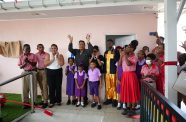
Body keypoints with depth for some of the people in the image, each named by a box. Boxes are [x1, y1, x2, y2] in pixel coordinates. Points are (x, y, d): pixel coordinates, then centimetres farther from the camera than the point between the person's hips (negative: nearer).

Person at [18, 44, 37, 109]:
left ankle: (33, 102, 11)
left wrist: (28, 61, -22)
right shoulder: (21, 56, 4)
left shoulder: (33, 55, -3)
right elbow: (20, 67, 4)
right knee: (25, 88, 4)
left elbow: (34, 64, -8)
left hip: (32, 72, -2)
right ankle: (26, 102, 13)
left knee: (33, 88, 1)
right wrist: (25, 63, -14)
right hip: (25, 73, 3)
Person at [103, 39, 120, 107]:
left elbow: (117, 61, -11)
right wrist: (104, 71, 12)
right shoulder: (106, 52, 15)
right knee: (107, 86, 9)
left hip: (113, 72, -5)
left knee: (113, 86, -2)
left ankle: (114, 99, 8)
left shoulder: (116, 52, -3)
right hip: (107, 72, 6)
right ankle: (108, 99, 20)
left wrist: (114, 54, -22)